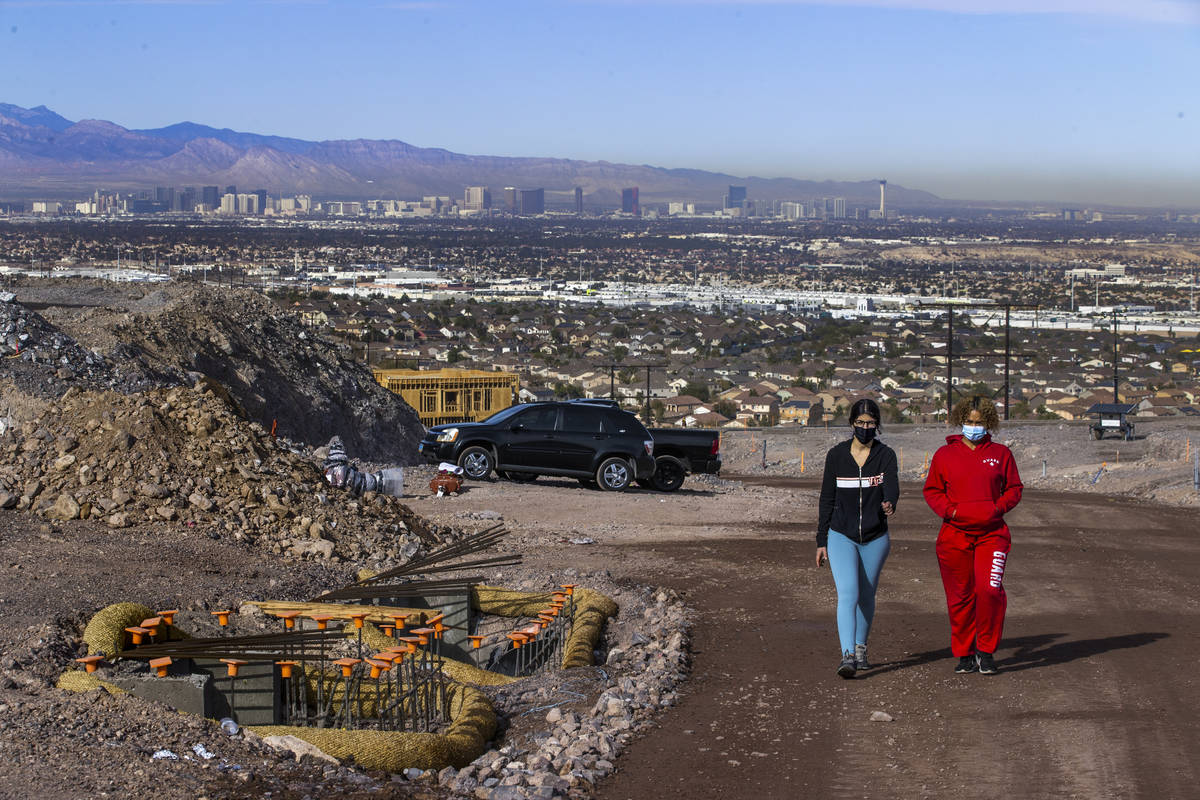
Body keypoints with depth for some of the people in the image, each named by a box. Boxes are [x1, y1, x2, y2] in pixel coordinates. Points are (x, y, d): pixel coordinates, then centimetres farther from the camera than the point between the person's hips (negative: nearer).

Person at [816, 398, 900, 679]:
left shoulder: (885, 455, -3)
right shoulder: (836, 455, -1)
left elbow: (891, 487, -21)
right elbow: (827, 499, 4)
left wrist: (889, 504, -45)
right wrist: (821, 541, 4)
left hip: (875, 539, 1)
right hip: (841, 537, -1)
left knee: (867, 597, 12)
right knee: (848, 594, -16)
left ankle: (860, 649, 31)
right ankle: (847, 655, -25)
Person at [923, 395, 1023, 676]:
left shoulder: (1000, 453, 8)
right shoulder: (945, 454, 7)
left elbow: (1014, 488, 14)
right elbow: (932, 490, 12)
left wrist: (998, 507, -5)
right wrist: (949, 510, -5)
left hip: (992, 533, -1)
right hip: (955, 534, 1)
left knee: (989, 589, -16)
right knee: (959, 596, 4)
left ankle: (986, 651, 0)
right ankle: (964, 653, 18)